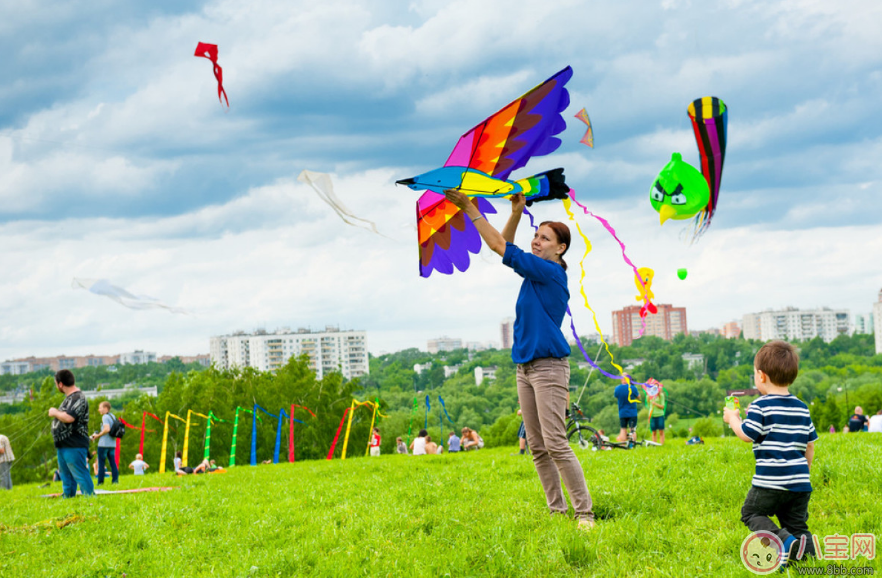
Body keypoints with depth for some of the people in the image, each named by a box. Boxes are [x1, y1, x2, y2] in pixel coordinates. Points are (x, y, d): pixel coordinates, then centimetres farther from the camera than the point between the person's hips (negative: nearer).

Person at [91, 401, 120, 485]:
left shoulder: (105, 417, -11)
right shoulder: (113, 416, 14)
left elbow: (107, 429, -24)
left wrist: (97, 435, -12)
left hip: (104, 444, -8)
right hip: (112, 444, 8)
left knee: (101, 463, -2)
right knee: (113, 462, 8)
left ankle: (100, 482, -2)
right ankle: (115, 480, 4)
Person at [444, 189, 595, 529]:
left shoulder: (550, 272, -11)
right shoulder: (536, 271, 14)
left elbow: (501, 248, -13)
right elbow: (504, 247, 18)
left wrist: (470, 209, -10)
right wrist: (517, 212, 3)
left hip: (549, 365, -9)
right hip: (525, 368, 9)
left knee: (556, 444, -14)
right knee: (537, 448, 7)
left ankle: (585, 513, -11)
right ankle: (557, 511, 10)